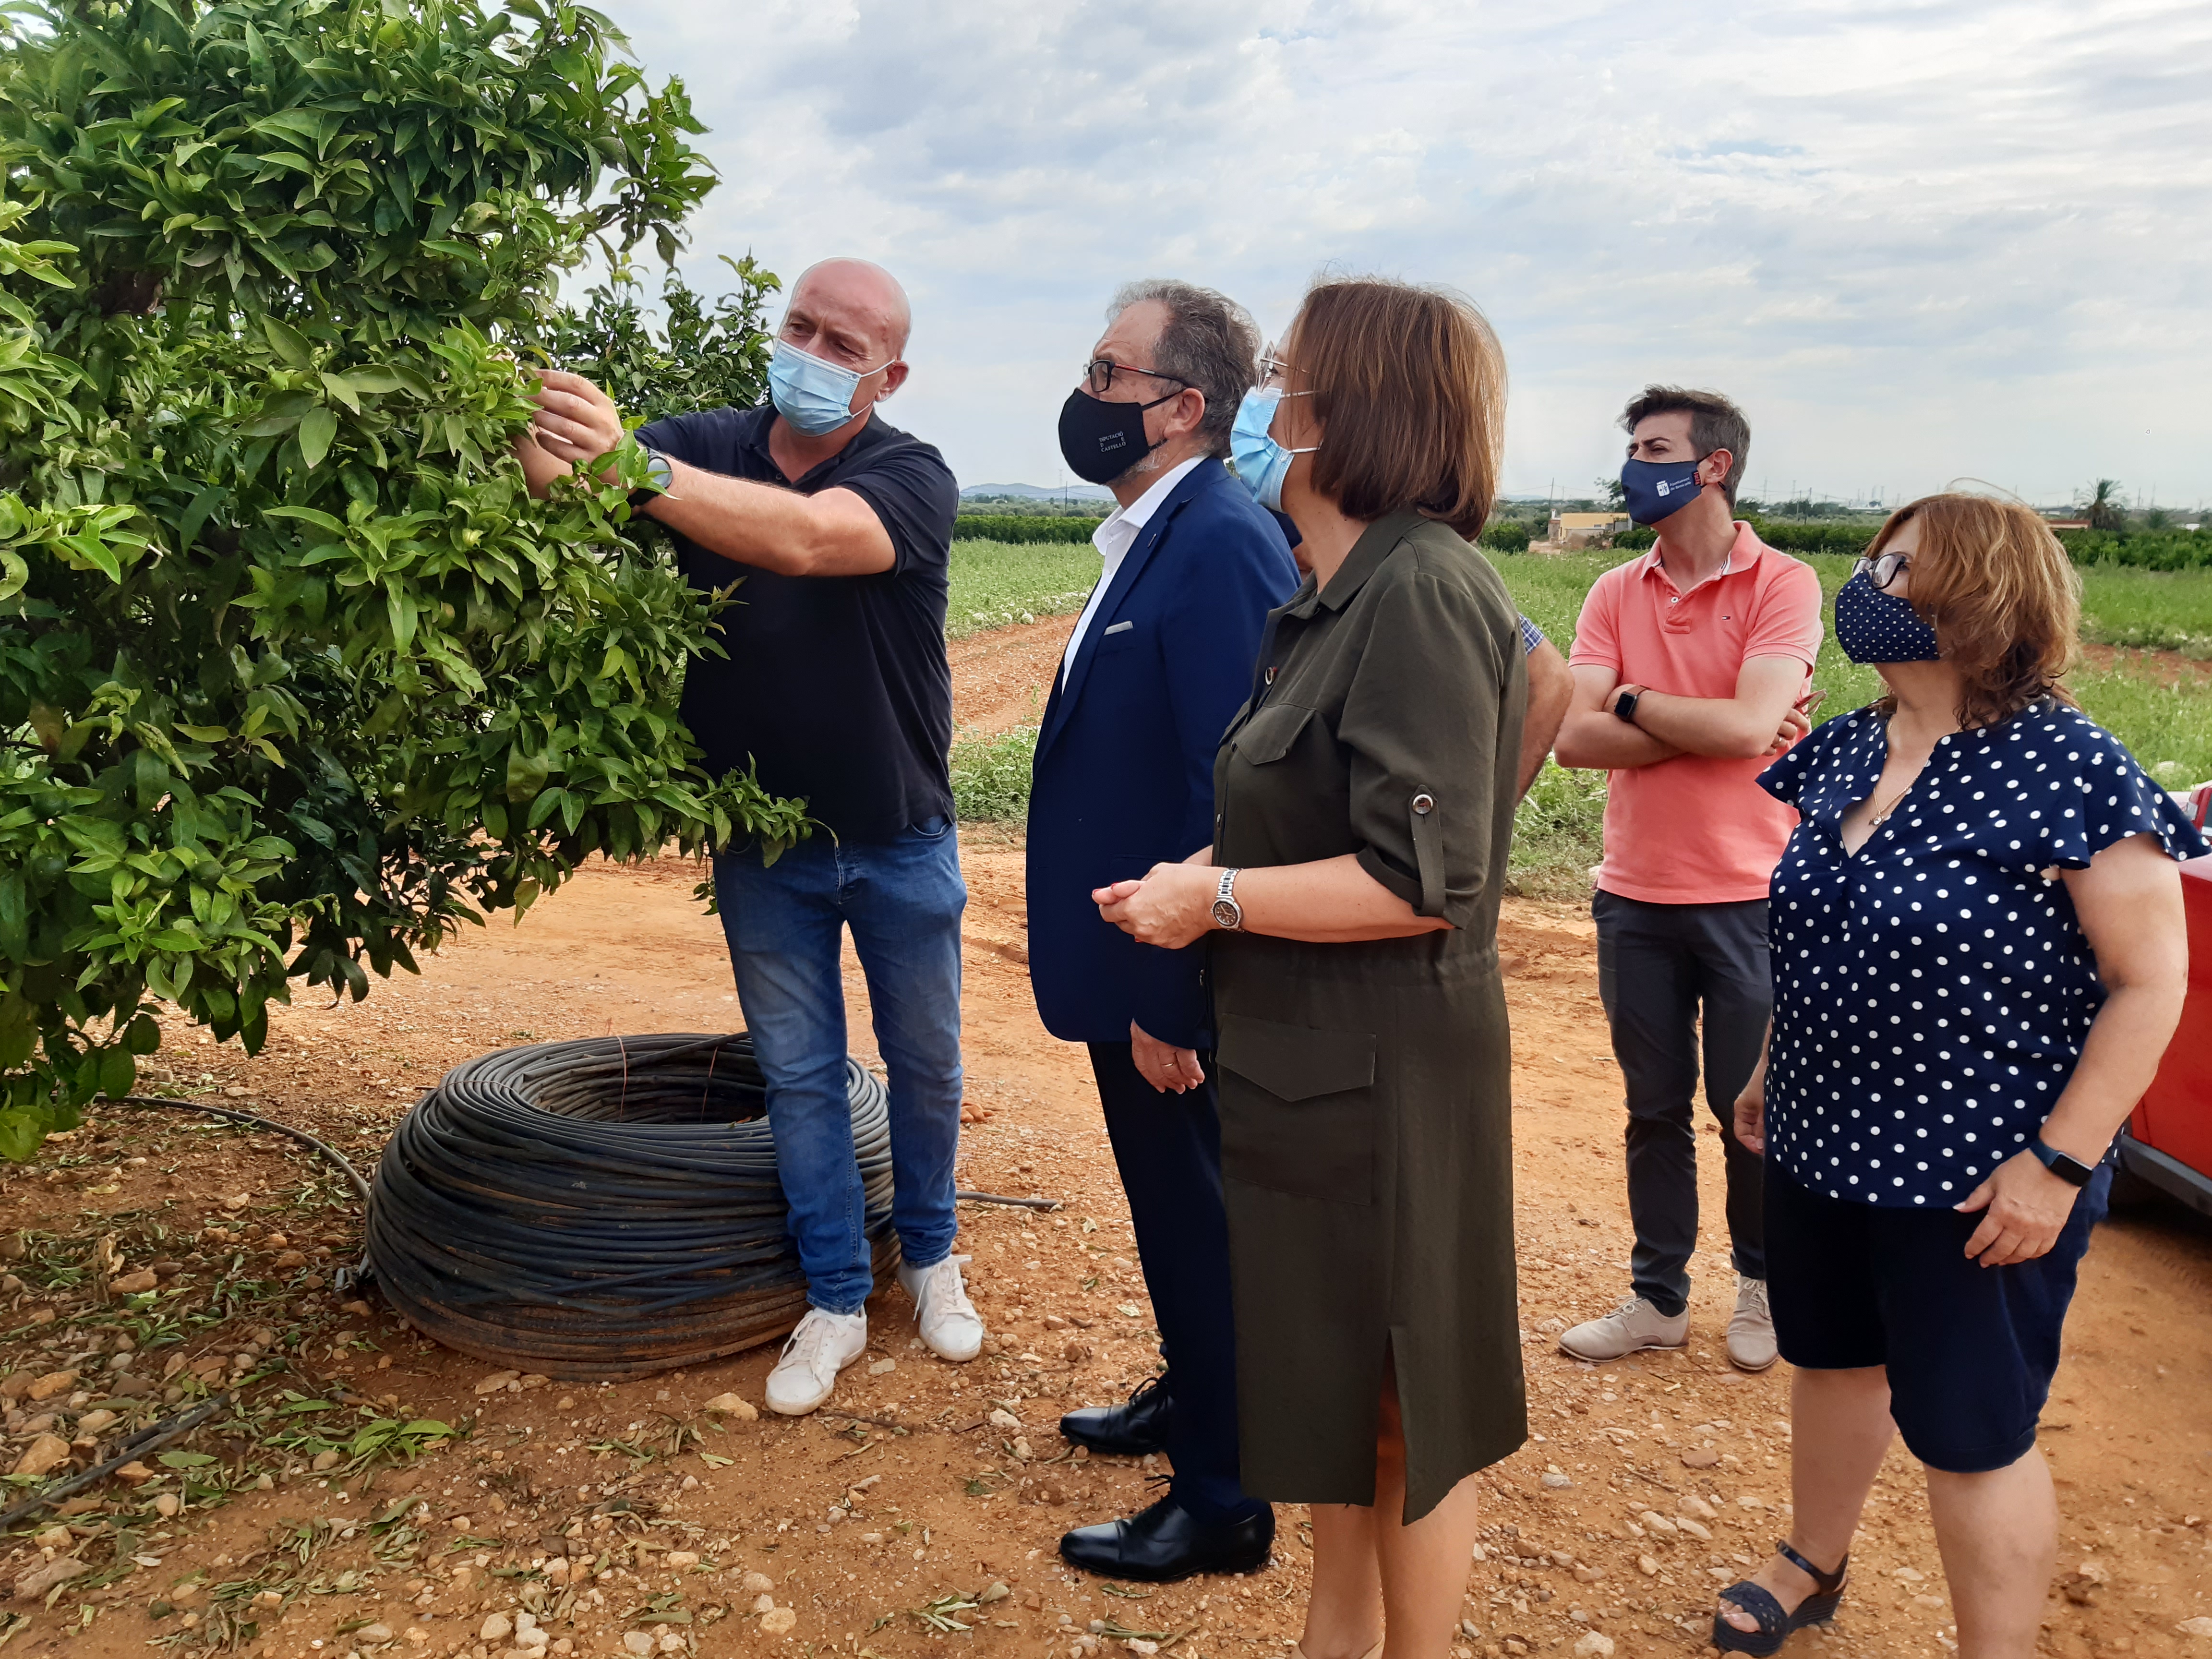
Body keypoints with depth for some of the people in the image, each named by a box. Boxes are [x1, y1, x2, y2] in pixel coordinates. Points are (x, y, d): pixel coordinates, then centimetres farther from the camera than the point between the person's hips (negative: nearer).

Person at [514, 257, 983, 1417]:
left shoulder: (913, 479, -15)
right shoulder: (702, 448, -5)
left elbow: (805, 538, -36)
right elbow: (558, 482, -20)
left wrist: (638, 470, -47)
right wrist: (532, 432, -44)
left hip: (900, 843, -1)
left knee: (925, 1060, 14)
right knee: (799, 1072, 11)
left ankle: (930, 1257, 38)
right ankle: (834, 1300, 27)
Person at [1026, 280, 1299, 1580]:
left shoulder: (1221, 547, -22)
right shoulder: (1156, 537, 9)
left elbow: (1231, 793, -27)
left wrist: (1170, 999, -24)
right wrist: (1128, 979, 17)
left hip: (1174, 981, -9)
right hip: (1131, 959, 9)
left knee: (1201, 1220, 7)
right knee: (1169, 1205, 24)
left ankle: (1223, 1505, 26)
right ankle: (1190, 1399, 46)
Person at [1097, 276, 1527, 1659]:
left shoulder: (1422, 591, -20)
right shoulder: (1333, 598, 11)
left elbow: (1423, 881, -26)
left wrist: (1214, 900, -17)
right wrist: (1180, 884, 2)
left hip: (1387, 1078, -10)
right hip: (1311, 1066, 10)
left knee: (1406, 1413, 10)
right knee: (1335, 1392, 23)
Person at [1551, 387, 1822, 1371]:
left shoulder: (1782, 586, -8)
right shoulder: (1615, 594, 4)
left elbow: (1748, 726, -22)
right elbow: (1573, 739, -7)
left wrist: (1632, 703, -8)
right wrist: (1706, 727, -14)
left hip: (1747, 897, -3)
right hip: (1635, 897, 4)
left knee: (1750, 1111, 10)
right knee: (1655, 1108, 13)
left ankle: (1760, 1287, 32)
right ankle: (1658, 1298, 27)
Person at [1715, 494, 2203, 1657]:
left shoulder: (2069, 771, -18)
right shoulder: (1847, 751, 3)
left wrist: (2058, 1164, -18)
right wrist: (1771, 1071, 17)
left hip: (1976, 1179, -7)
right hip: (1821, 1144, 7)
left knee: (1969, 1431, 7)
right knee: (1831, 1359, 24)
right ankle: (1812, 1565, 47)